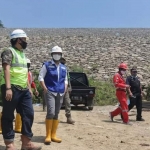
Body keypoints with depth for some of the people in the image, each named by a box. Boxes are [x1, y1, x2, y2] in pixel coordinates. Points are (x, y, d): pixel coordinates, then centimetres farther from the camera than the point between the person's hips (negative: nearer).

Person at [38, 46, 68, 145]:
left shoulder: (64, 68, 14)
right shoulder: (47, 65, 0)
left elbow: (65, 79, 22)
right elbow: (40, 77, -2)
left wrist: (65, 90, 9)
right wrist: (45, 89, -9)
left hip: (60, 94, 5)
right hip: (50, 92, -5)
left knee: (56, 114, 7)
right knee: (51, 112, -17)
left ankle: (53, 135, 14)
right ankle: (48, 136, -6)